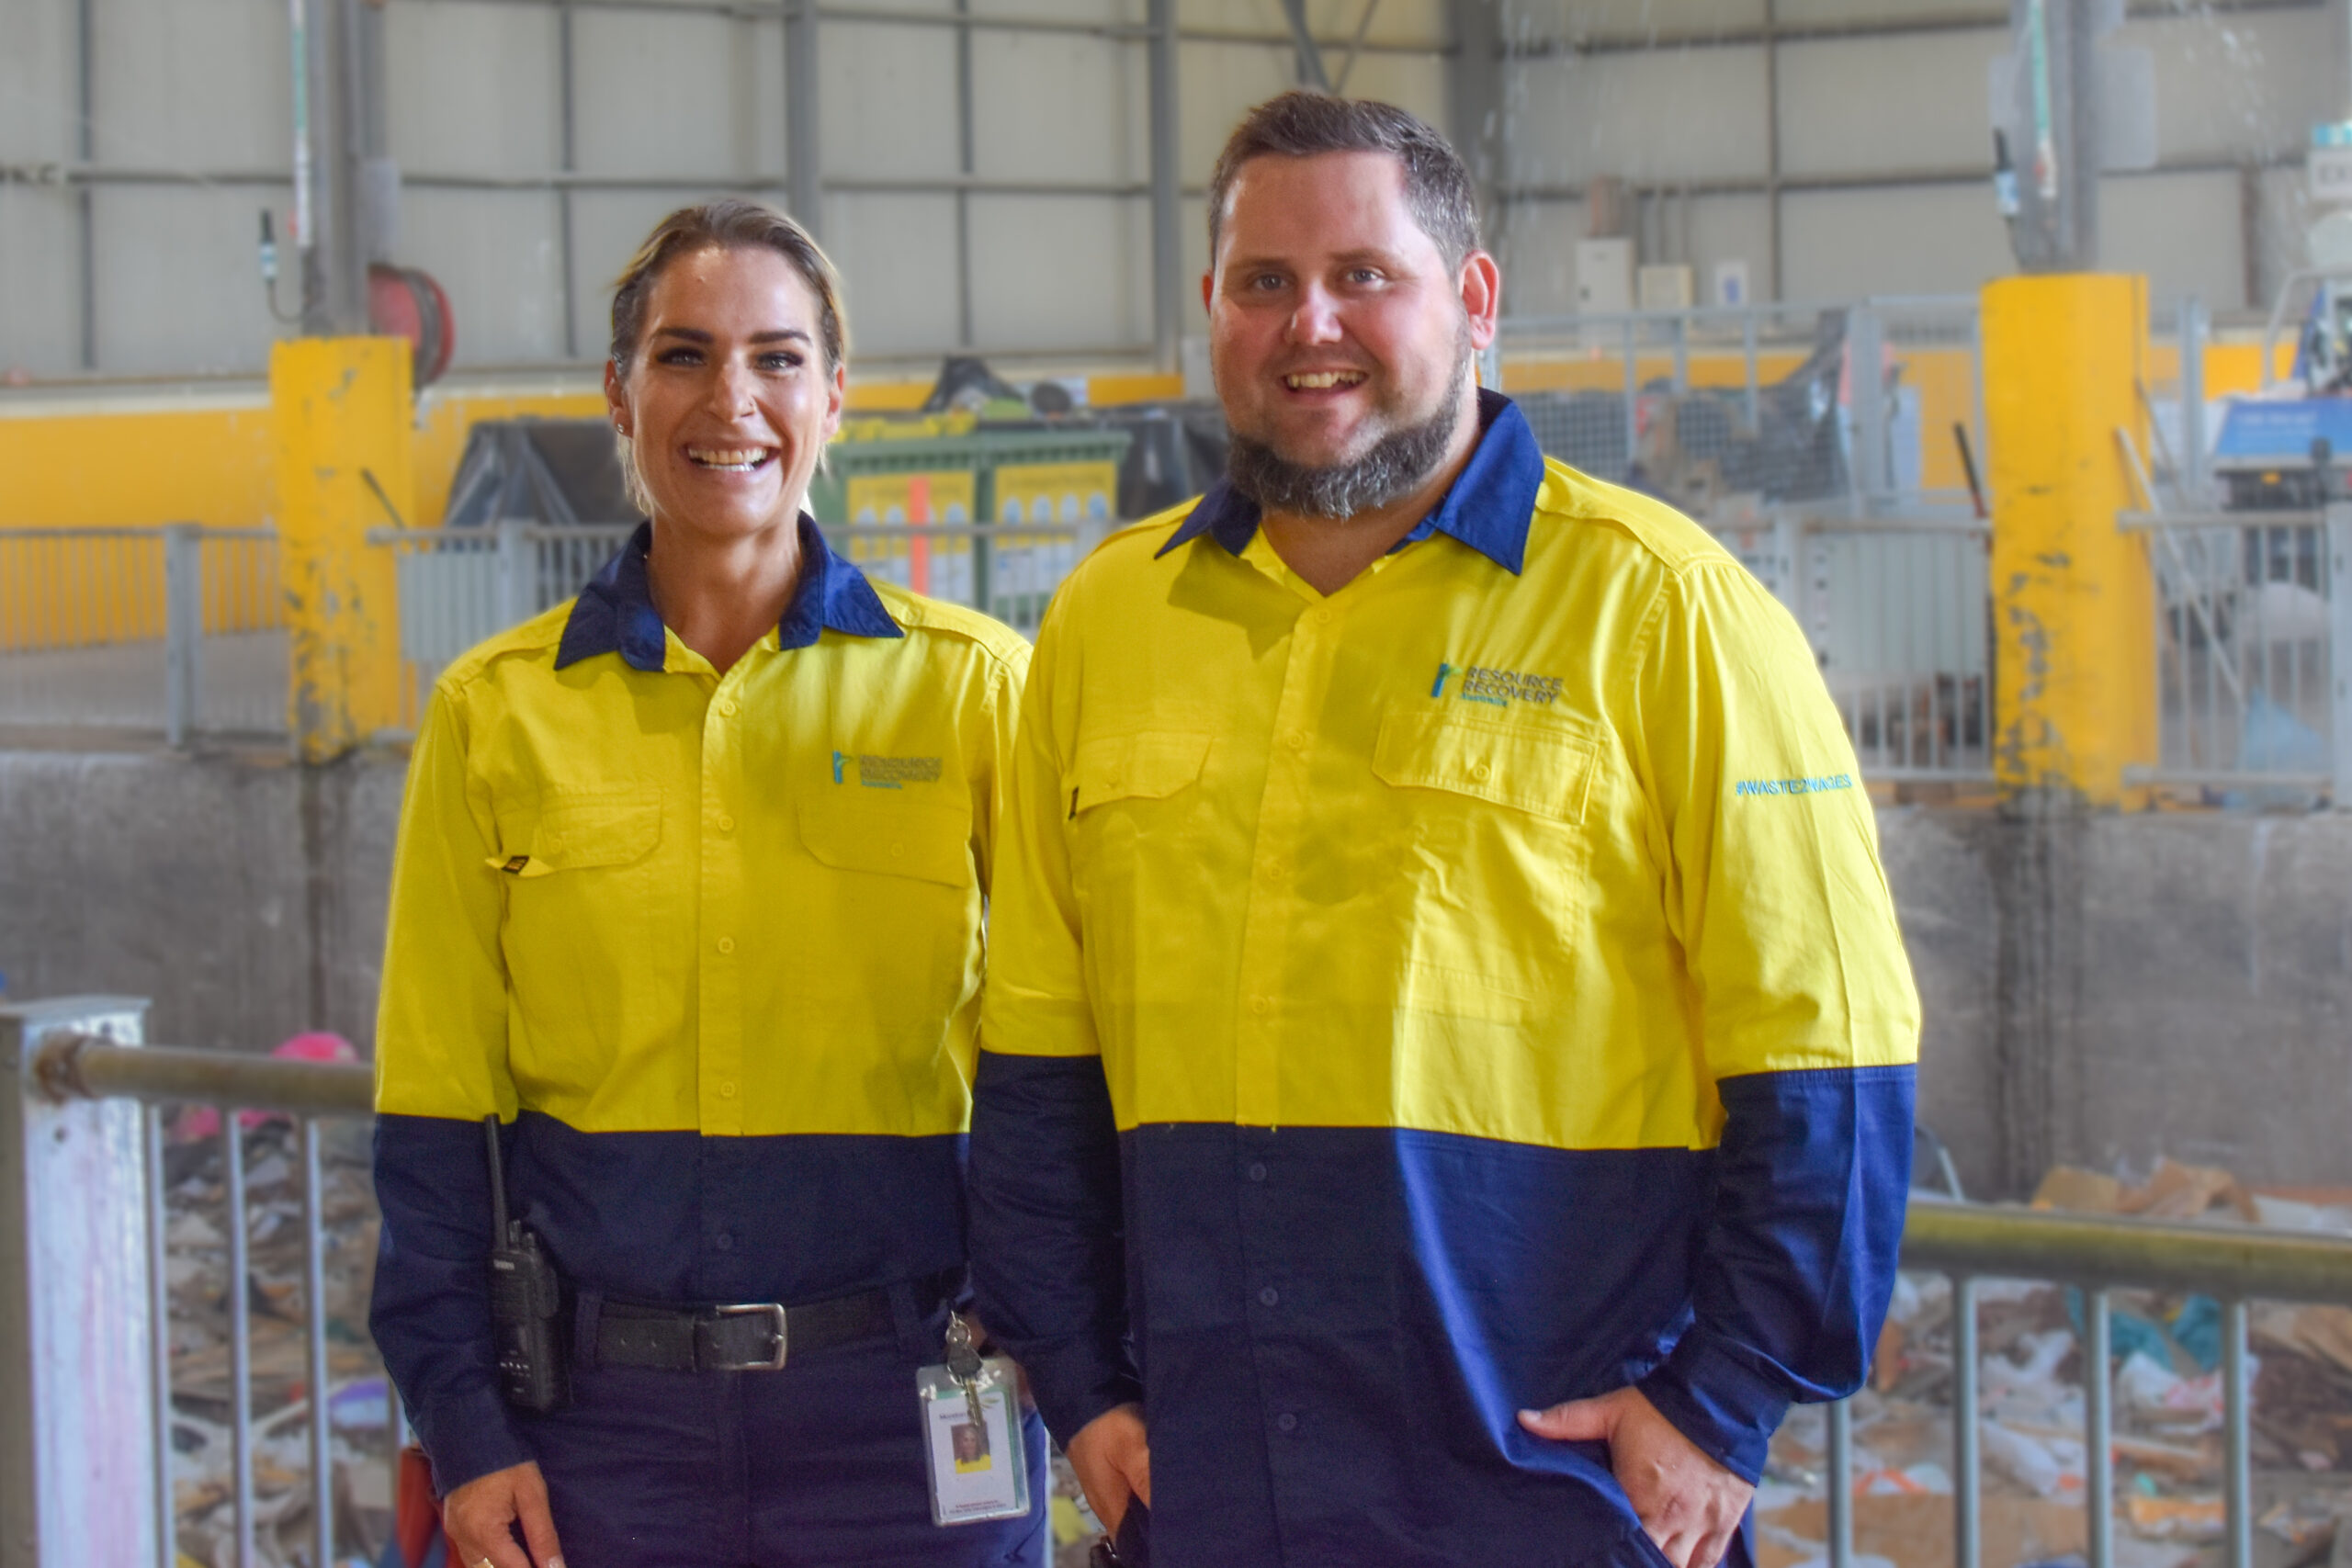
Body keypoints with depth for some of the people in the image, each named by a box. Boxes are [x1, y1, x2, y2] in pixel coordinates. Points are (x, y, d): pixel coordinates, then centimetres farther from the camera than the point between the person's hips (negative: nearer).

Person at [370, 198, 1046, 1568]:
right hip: (606, 1406, 1)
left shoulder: (972, 683, 2)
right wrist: (463, 1424, -1)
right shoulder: (497, 712, 5)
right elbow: (437, 1107, 5)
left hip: (898, 1404, -1)